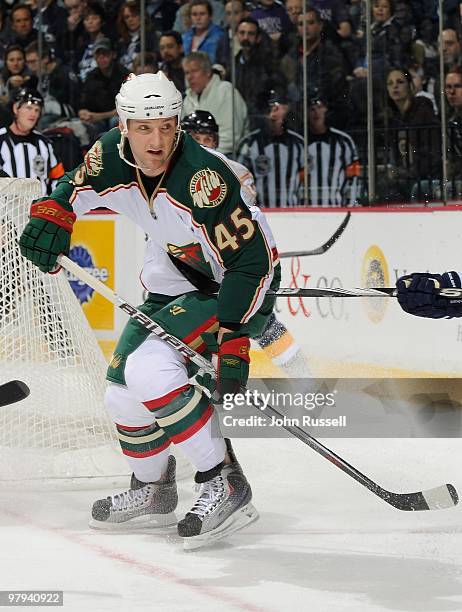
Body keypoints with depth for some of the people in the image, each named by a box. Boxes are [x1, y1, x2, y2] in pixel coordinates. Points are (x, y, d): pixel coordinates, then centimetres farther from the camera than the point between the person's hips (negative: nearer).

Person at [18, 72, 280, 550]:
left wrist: (232, 342, -31)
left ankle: (225, 485, -17)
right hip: (173, 282, 8)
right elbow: (74, 188, 11)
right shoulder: (111, 156, -13)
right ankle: (152, 491, 34)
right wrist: (49, 219, -9)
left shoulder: (202, 179, -33)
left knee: (150, 369, -26)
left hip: (233, 285, -8)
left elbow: (252, 262, -29)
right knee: (122, 392, 8)